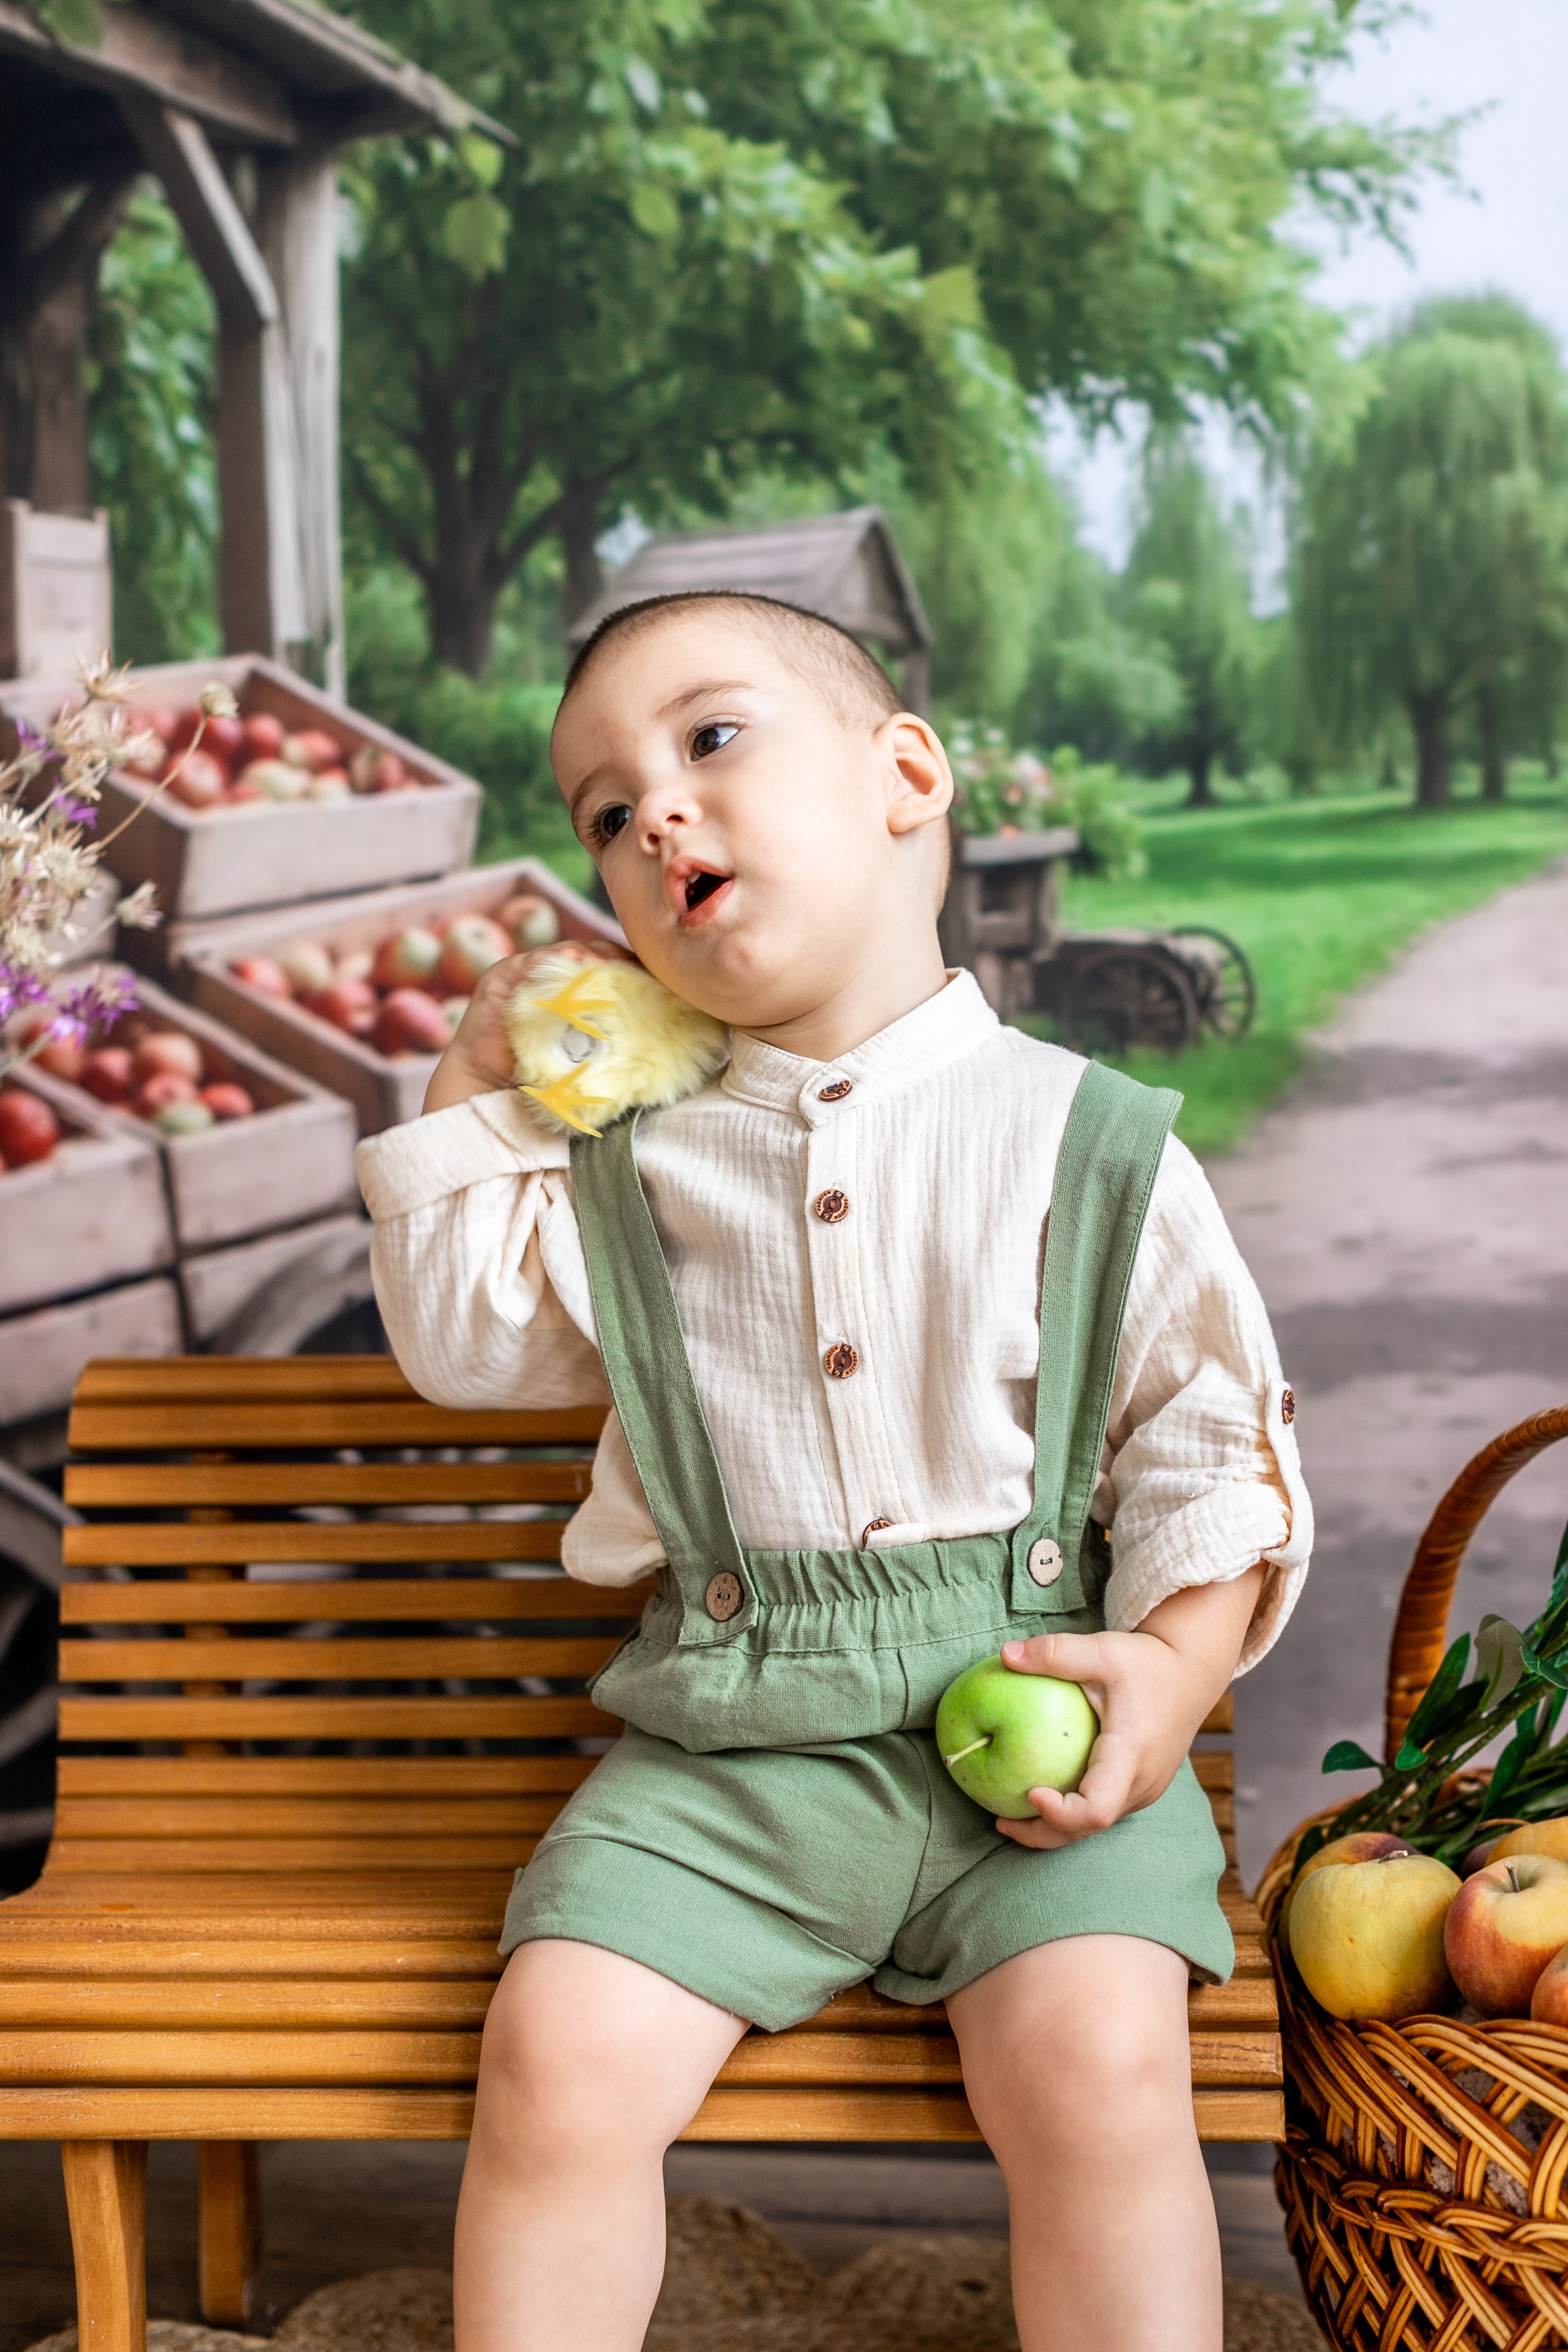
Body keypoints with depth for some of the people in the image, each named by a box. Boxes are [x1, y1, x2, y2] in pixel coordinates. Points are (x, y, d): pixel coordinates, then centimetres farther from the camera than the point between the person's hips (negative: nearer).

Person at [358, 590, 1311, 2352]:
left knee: (1101, 2070, -24)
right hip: (729, 1743, 2)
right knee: (560, 2059, -17)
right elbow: (465, 1342, 17)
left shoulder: (1090, 1145, 1)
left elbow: (1209, 1434, 4)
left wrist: (1178, 1661, -11)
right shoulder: (630, 1163, 8)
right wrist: (475, 1087, 13)